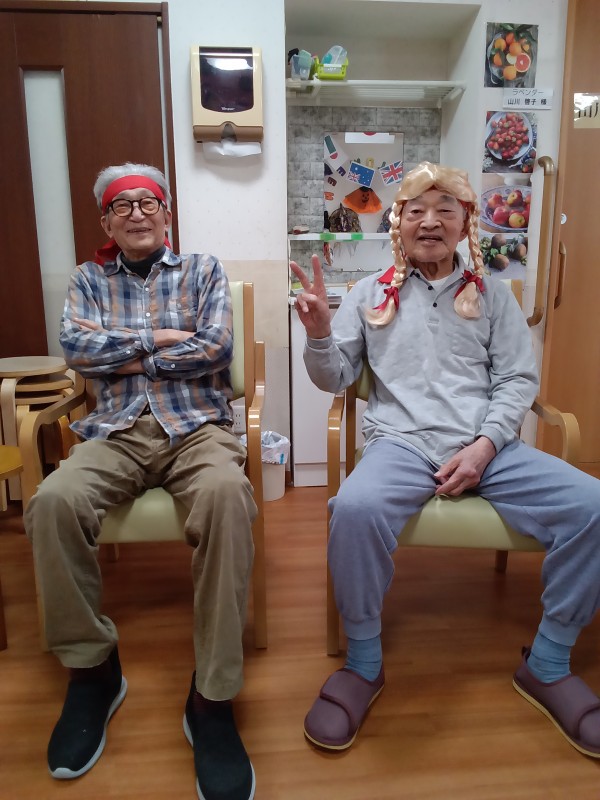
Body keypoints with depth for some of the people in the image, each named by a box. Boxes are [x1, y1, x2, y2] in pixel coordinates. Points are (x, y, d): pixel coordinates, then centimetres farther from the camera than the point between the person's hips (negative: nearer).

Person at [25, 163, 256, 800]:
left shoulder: (203, 269, 16)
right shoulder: (88, 280, 21)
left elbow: (215, 348, -1)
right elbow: (75, 347, 1)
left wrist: (124, 356, 0)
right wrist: (157, 338, -3)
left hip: (197, 425, -1)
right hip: (115, 432, 2)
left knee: (226, 494, -36)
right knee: (53, 501, -30)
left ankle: (213, 694, -24)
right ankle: (91, 666, -7)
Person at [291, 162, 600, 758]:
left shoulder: (491, 294, 16)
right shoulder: (372, 293, 13)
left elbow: (518, 379, 9)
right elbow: (334, 378, 10)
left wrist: (485, 445, -8)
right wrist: (318, 332, -12)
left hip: (488, 446, 3)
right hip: (402, 442, -2)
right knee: (355, 508, -34)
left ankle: (547, 665, 4)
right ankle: (364, 664, -8)